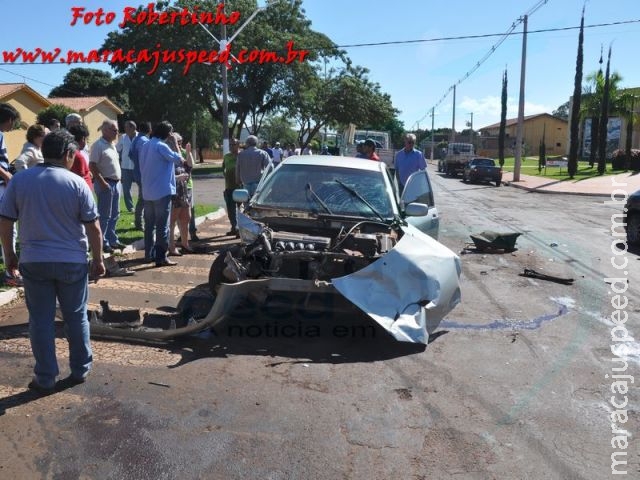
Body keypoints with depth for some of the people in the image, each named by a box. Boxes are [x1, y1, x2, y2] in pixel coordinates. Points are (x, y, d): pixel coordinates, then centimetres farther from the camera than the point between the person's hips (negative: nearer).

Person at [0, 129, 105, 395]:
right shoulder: (77, 183, -8)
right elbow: (93, 227, -8)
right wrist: (98, 259, 2)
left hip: (34, 262, 1)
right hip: (72, 262, -1)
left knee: (41, 320, 10)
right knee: (76, 317, 13)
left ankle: (45, 379, 16)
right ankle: (80, 370, 25)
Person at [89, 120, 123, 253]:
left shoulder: (112, 145, 14)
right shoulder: (98, 145, -12)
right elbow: (92, 166, -18)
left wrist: (117, 179, 14)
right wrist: (102, 182, -21)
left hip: (115, 183, 9)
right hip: (105, 184, -9)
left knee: (114, 214, 14)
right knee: (104, 216, -3)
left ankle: (112, 240, 24)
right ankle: (102, 243, 5)